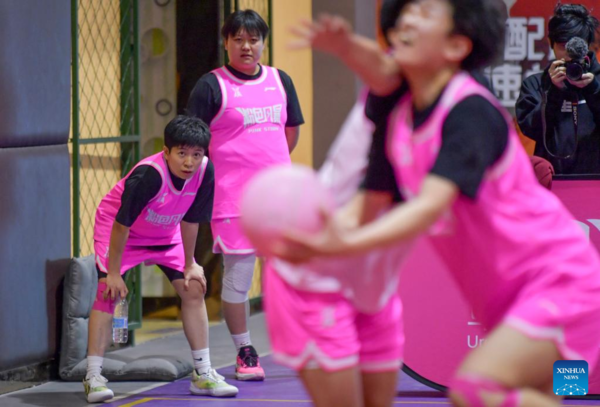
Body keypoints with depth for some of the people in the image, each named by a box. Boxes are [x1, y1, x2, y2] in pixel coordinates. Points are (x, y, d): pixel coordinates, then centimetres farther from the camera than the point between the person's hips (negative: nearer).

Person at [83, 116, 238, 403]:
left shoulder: (205, 172, -23)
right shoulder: (148, 175, -38)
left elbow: (190, 221, -8)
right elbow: (122, 224, -30)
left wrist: (190, 265, -1)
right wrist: (114, 273, -25)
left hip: (165, 234, 5)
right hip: (117, 228, -5)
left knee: (193, 289, -2)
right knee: (108, 292, -19)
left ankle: (203, 374, 7)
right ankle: (93, 377, -16)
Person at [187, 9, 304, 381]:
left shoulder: (281, 81, 11)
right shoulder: (212, 85, -3)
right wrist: (221, 172, -4)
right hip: (232, 196, -4)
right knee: (238, 275, 0)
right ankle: (245, 353, 11)